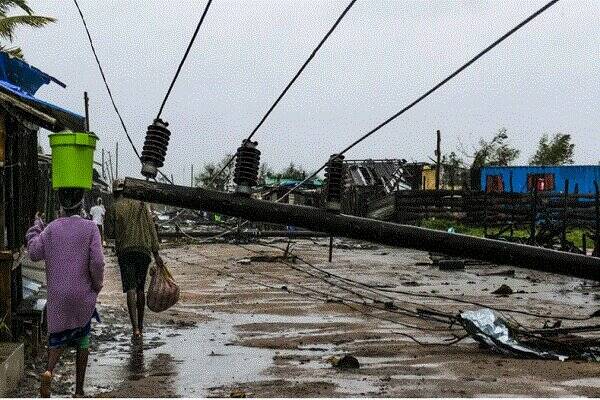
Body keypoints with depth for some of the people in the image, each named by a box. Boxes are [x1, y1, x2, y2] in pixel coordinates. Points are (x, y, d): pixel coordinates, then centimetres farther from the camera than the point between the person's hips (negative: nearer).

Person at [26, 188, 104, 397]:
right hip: (83, 294, -1)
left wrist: (35, 228, 13)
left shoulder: (51, 228, -2)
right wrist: (97, 286, 3)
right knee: (82, 339, 13)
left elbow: (35, 253, 0)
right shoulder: (90, 228, -8)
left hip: (57, 295, 1)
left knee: (58, 336, 12)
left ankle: (49, 371, -18)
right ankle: (79, 390, 14)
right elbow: (97, 262, -13)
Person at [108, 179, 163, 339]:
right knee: (140, 289, 15)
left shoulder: (114, 209, 1)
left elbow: (116, 233, 2)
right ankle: (140, 324, 23)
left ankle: (135, 328, -16)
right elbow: (151, 229, 4)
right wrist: (156, 253, 4)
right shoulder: (141, 205, 9)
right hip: (144, 250, 3)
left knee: (130, 289, -6)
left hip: (125, 251, -3)